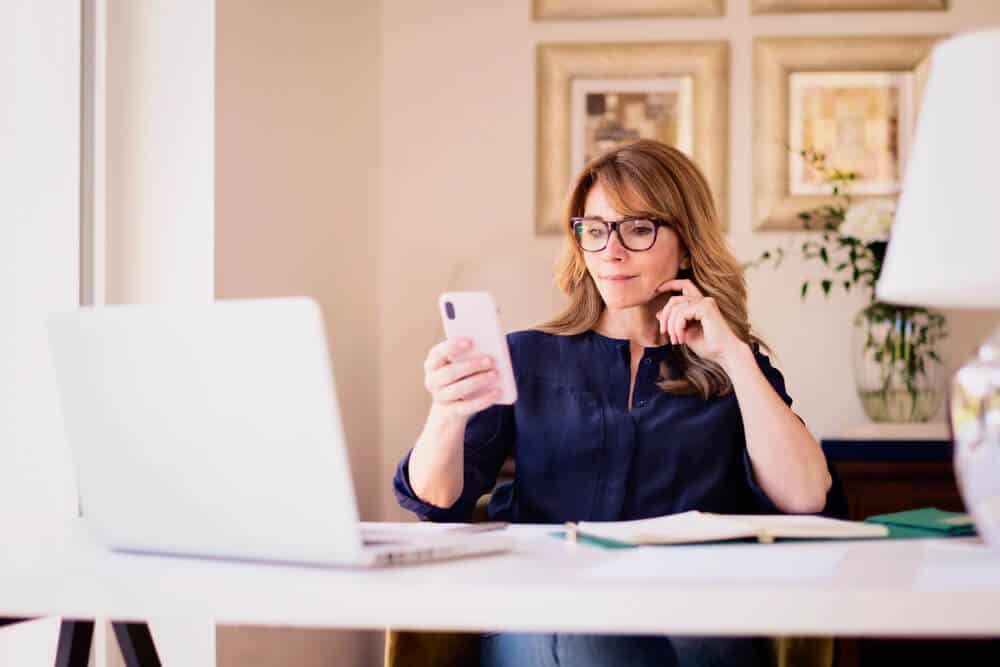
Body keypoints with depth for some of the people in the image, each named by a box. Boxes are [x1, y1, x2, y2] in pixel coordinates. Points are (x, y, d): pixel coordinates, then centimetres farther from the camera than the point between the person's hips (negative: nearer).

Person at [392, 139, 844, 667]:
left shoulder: (736, 372, 17)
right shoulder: (527, 358, 17)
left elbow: (804, 500, -2)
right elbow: (436, 499, 2)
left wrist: (734, 355, 0)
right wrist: (448, 413, -20)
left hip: (691, 620, 0)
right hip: (541, 618, 0)